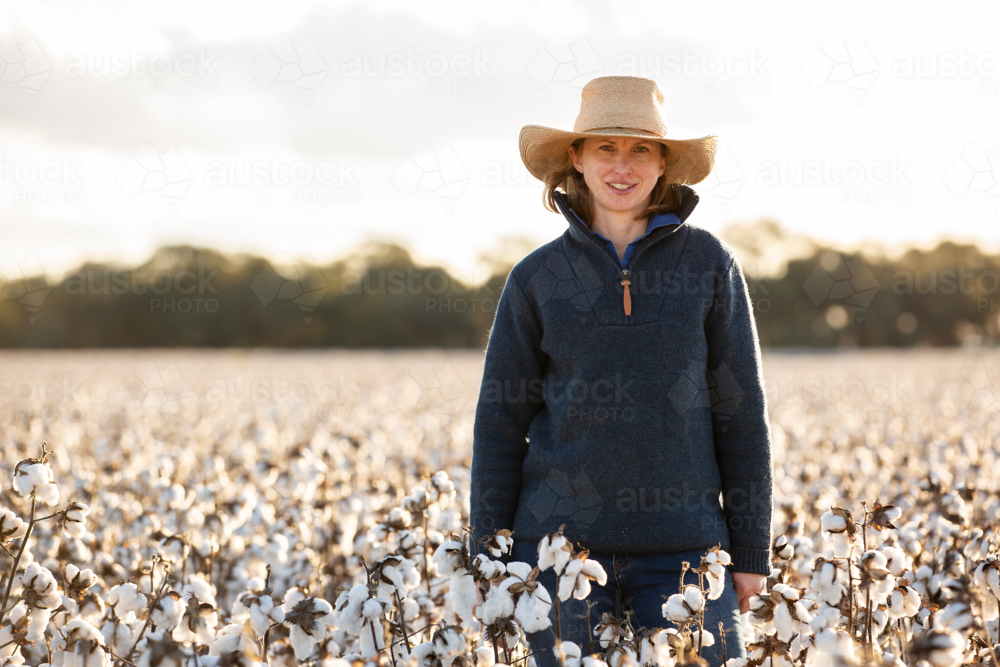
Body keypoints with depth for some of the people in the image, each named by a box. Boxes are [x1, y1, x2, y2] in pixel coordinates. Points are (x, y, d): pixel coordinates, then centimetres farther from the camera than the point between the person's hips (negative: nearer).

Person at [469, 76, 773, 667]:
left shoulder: (708, 262, 2)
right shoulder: (537, 278, 4)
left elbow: (741, 409, 3)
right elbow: (501, 421, 6)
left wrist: (752, 551, 2)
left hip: (682, 548, 0)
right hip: (560, 541, 1)